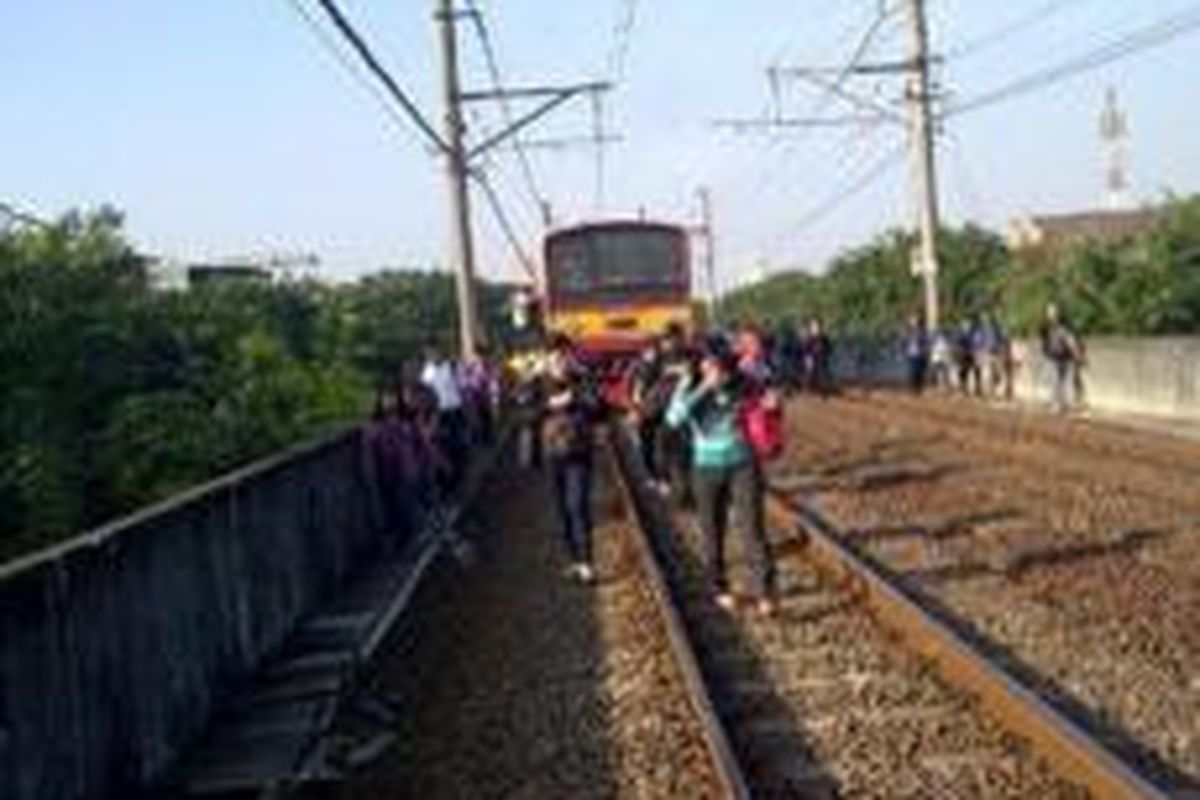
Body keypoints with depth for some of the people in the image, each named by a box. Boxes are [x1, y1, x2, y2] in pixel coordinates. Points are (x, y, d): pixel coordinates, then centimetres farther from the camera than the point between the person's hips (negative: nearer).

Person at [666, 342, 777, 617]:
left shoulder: (741, 383, -11)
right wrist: (704, 388, -34)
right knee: (713, 532, 11)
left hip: (743, 465, -1)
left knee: (752, 528, -7)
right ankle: (719, 589, 29)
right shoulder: (690, 386, -12)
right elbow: (674, 418, -29)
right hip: (707, 469, 1)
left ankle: (765, 593, -2)